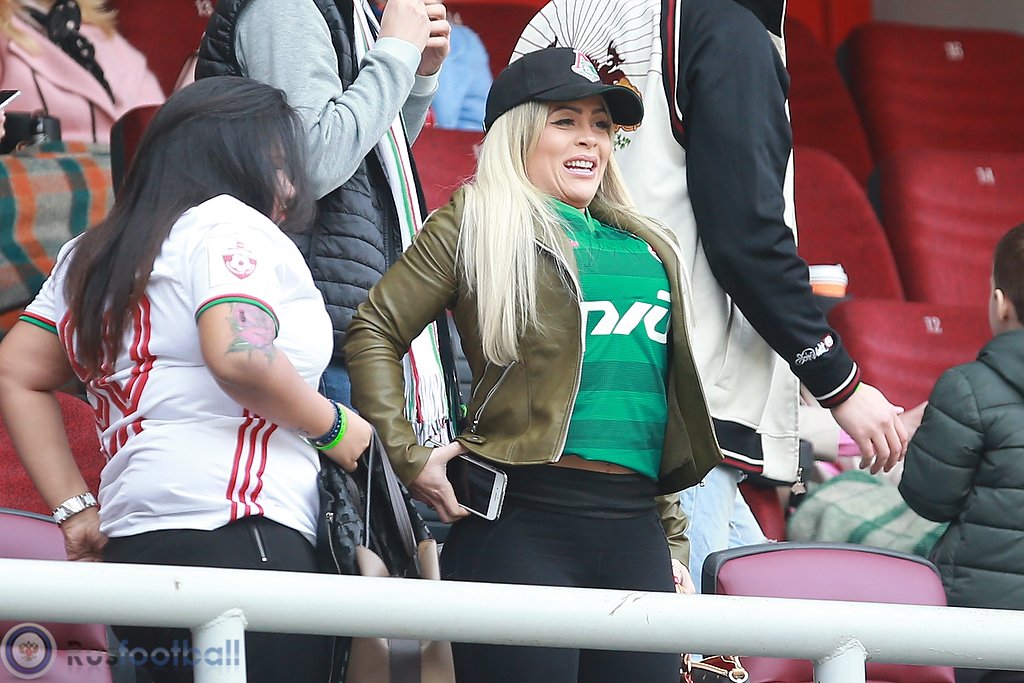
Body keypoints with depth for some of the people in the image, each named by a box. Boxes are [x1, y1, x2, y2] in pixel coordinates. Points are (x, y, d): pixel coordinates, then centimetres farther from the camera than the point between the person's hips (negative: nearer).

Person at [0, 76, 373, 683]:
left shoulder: (91, 257, 23)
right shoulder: (229, 226, -1)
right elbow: (239, 358, -18)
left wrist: (76, 511, 17)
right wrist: (334, 428, -3)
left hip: (132, 542, 9)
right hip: (233, 538, -9)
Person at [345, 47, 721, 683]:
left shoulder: (648, 248, 21)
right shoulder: (476, 222, 4)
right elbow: (374, 330, 1)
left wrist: (672, 535, 22)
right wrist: (409, 456, -7)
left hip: (635, 530, 6)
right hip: (522, 518, -6)